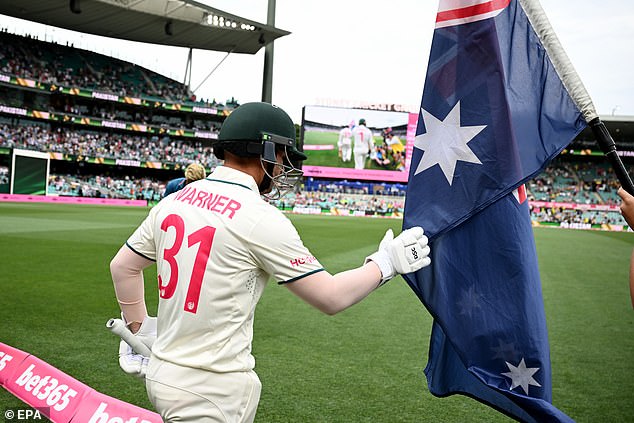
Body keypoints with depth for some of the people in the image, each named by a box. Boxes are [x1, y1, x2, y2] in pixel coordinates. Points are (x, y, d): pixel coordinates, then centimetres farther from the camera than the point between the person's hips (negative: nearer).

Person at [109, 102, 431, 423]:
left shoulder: (172, 201, 3)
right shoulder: (262, 219, -17)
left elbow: (122, 266, 12)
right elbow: (330, 298, -11)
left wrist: (139, 329, 23)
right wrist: (387, 262, 2)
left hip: (162, 372, 7)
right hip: (212, 394, -7)